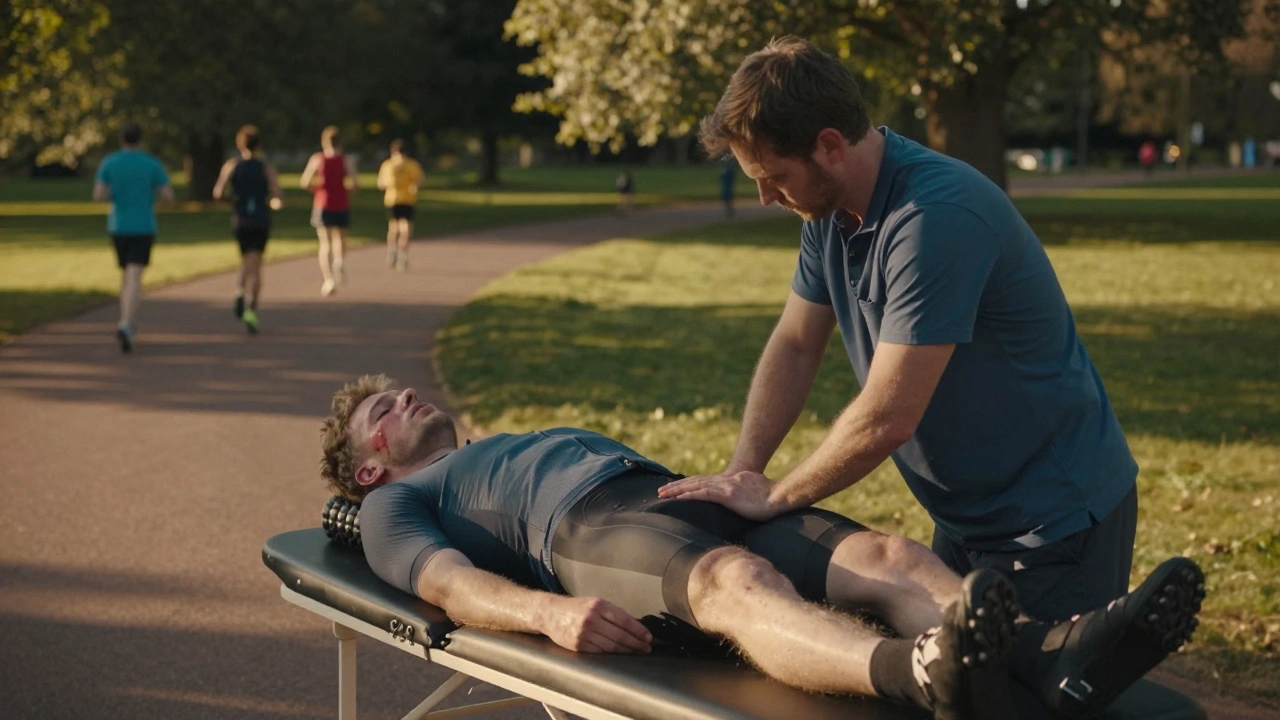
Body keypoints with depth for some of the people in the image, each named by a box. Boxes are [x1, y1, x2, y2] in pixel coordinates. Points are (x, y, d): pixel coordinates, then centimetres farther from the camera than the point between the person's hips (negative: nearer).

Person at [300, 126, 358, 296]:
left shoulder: (317, 159, -2)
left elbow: (304, 182, -6)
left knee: (325, 244, 6)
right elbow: (355, 183, -12)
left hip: (323, 205, 0)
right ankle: (338, 260, -15)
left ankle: (328, 279, -7)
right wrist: (351, 189, 10)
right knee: (339, 238, 17)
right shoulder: (345, 160, -2)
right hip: (342, 206, 0)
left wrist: (317, 186, 13)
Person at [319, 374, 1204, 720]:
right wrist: (547, 610, -21)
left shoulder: (545, 441, 45)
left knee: (889, 558, -22)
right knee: (741, 584, -40)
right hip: (584, 531, -7)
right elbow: (449, 584, 1)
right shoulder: (397, 505, 24)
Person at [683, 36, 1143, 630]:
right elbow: (794, 346, 8)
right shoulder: (830, 212, -1)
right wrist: (738, 475, -5)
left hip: (1053, 522, -9)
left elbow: (886, 420, -30)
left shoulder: (937, 218, -29)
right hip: (965, 516, 9)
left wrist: (773, 498, -17)